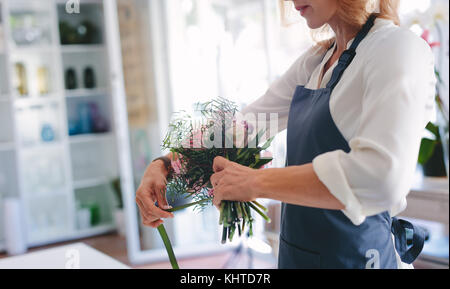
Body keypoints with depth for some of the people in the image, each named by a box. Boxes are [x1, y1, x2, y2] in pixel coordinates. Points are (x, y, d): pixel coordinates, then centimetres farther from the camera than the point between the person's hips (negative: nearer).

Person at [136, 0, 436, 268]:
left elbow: (382, 178, -32)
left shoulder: (398, 47, -17)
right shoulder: (316, 60, 6)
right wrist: (164, 164, -3)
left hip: (357, 256, -6)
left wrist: (256, 182, -25)